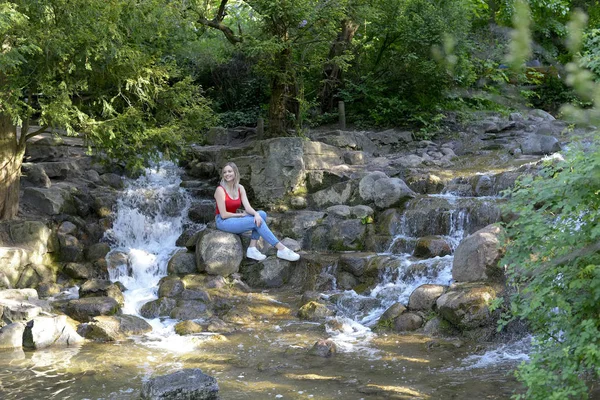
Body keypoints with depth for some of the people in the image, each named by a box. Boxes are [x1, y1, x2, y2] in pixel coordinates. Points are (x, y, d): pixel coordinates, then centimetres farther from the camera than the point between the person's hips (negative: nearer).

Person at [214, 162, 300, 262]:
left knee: (262, 214, -13)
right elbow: (223, 214, -17)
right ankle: (281, 249, -24)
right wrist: (241, 214, -7)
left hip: (234, 219, 7)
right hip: (223, 221, -7)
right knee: (257, 222, -22)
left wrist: (256, 214, -28)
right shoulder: (220, 190, -14)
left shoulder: (240, 188, 5)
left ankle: (252, 249, -21)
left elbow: (247, 207, -7)